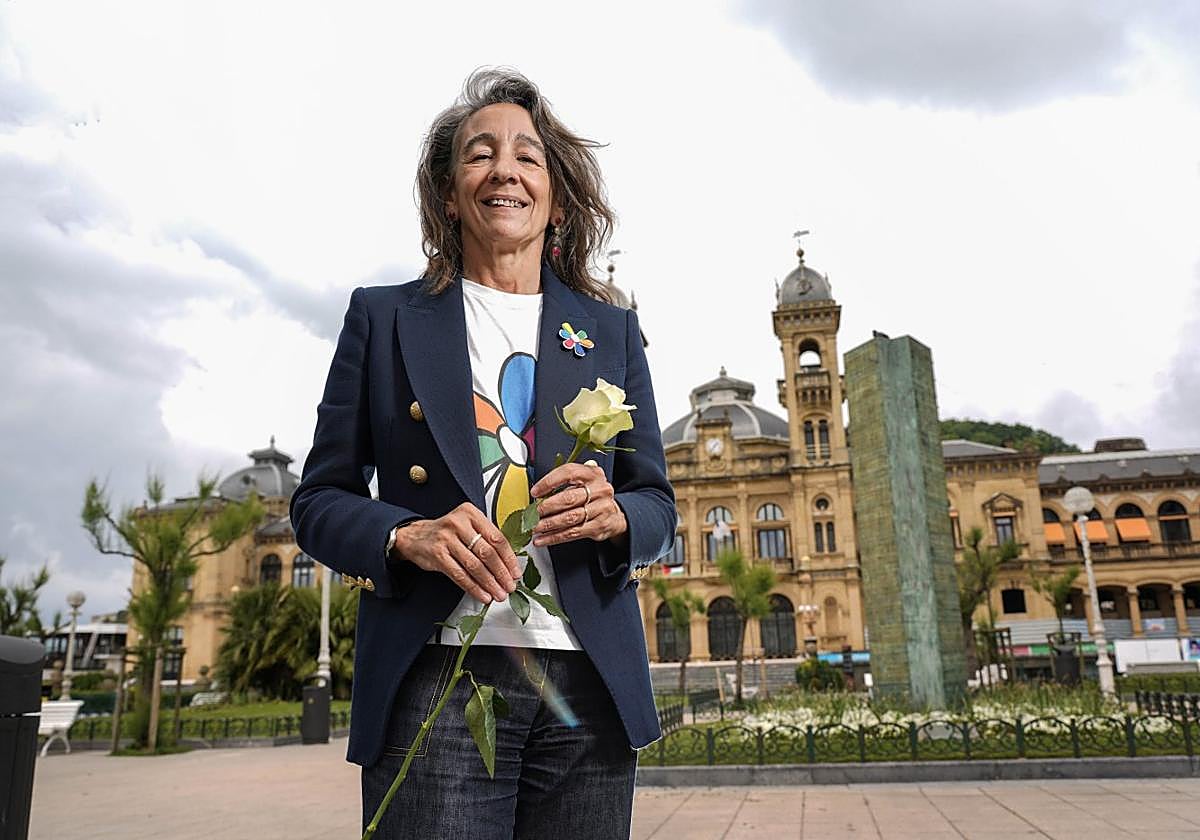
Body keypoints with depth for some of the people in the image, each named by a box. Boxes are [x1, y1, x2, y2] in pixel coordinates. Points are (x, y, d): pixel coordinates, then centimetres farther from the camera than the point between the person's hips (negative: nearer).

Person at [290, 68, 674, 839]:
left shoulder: (611, 330, 12)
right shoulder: (384, 318, 8)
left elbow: (658, 505, 12)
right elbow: (320, 500, 7)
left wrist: (612, 514, -11)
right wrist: (406, 536, -14)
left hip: (588, 687, 2)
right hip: (435, 681, -2)